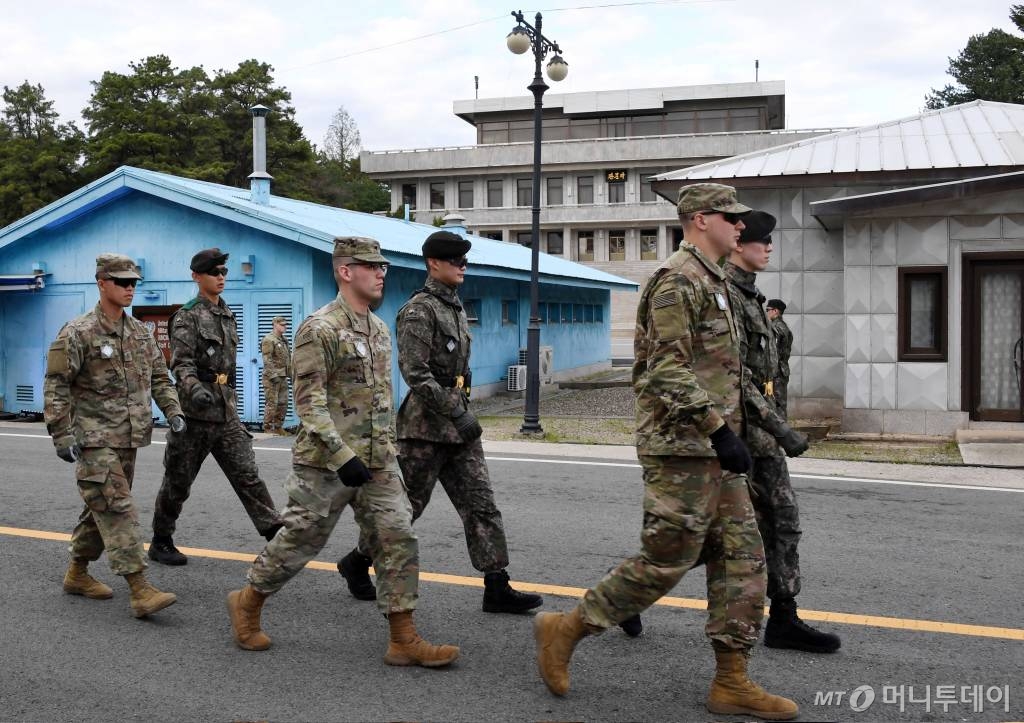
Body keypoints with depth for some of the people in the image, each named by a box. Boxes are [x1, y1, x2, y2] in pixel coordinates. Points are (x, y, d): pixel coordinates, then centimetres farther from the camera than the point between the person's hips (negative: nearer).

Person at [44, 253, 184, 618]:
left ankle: (77, 573, 32)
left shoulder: (140, 332, 11)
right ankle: (140, 591, -15)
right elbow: (56, 386, -9)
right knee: (117, 509, -13)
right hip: (94, 440, -7)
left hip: (128, 438, 7)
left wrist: (172, 411, 4)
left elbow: (158, 376, 18)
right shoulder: (78, 333, -9)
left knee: (102, 508, 15)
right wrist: (62, 434, -14)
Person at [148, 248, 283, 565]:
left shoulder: (227, 316, 14)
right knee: (178, 482, 7)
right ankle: (160, 542, 22)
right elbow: (182, 363, -19)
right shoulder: (187, 317, -8)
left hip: (226, 414, 6)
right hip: (194, 413, -6)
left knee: (247, 474, -1)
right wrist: (194, 388, -38)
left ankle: (276, 534, -4)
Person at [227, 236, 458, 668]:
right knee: (300, 541, 6)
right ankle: (247, 603, 30)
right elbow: (308, 401, -19)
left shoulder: (379, 329, 12)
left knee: (398, 540, 0)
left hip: (378, 462, 7)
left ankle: (404, 639, 5)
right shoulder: (320, 329, -14)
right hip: (326, 462, -7)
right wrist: (341, 456, -24)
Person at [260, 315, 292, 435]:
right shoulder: (268, 340, -11)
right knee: (271, 403, -6)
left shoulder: (284, 340, 17)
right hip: (272, 377, -9)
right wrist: (273, 375, -22)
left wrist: (291, 373, 18)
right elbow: (267, 360, -17)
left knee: (283, 403, 9)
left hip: (283, 377, 9)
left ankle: (278, 427, 17)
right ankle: (268, 428, 0)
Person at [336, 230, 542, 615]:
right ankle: (357, 562, 25)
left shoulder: (455, 307, 15)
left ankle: (497, 588, 4)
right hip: (426, 426, -8)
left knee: (481, 504, 3)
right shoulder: (419, 309, -14)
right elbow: (414, 372, -22)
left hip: (457, 424, 8)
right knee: (406, 505, 4)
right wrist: (456, 412, -23)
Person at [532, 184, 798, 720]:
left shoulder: (711, 281, 18)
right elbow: (669, 372, -22)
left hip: (710, 447, 10)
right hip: (682, 448, -10)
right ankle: (564, 629, 11)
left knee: (742, 558, 7)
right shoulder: (677, 280, -13)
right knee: (665, 561, -4)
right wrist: (721, 431, -23)